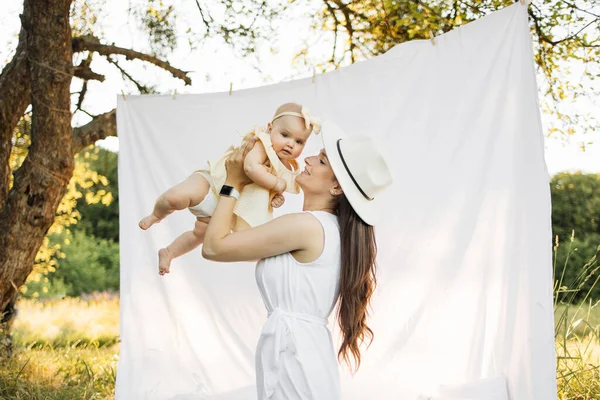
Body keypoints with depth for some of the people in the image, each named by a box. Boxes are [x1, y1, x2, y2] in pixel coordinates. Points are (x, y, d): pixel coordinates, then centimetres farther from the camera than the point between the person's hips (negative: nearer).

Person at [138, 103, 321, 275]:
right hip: (211, 183, -8)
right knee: (177, 197, -32)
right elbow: (251, 167, -42)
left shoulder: (289, 170, 1)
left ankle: (168, 252, 45)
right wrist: (277, 184, -31)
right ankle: (156, 216, 2)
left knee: (201, 234, 18)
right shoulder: (263, 145, -22)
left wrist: (277, 197, -4)